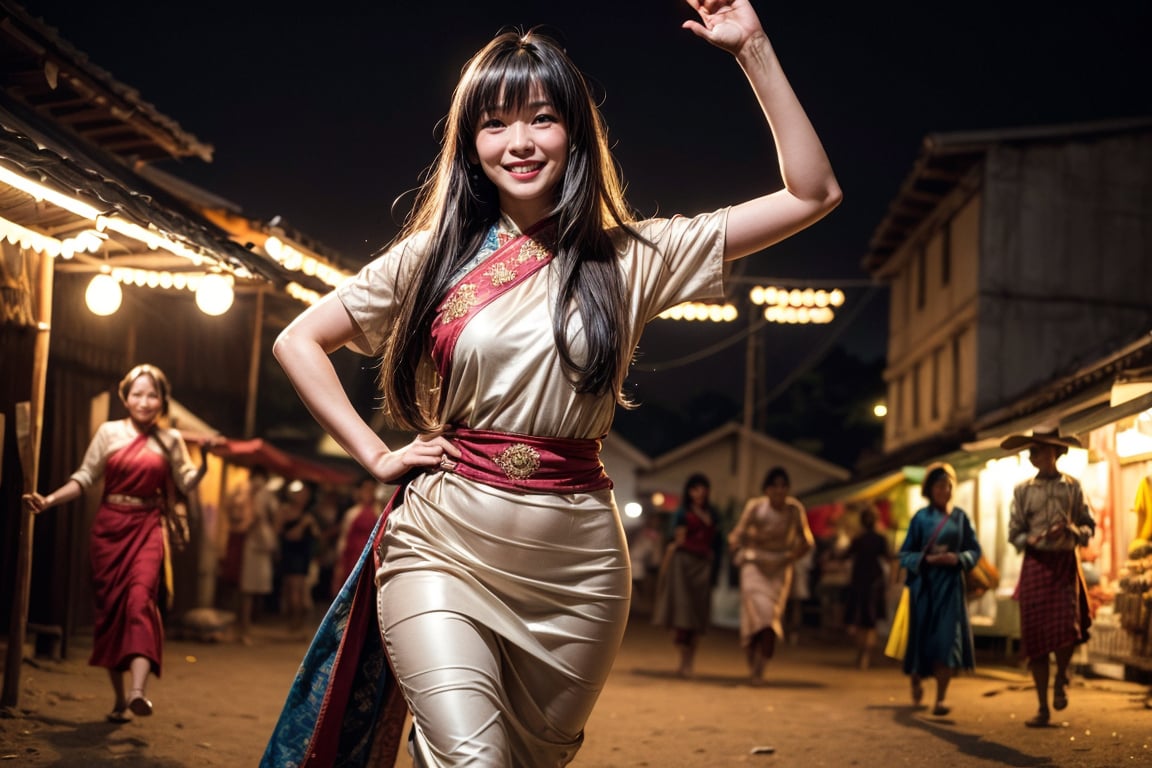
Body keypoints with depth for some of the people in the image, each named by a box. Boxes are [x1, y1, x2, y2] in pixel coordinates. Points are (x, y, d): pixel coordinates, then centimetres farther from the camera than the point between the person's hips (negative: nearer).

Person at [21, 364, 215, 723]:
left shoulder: (170, 440, 8)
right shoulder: (109, 432, 6)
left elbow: (187, 483, 7)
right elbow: (84, 478, 5)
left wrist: (204, 459, -9)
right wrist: (49, 500, -7)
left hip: (146, 528, -1)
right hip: (109, 526, 1)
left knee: (141, 597, -22)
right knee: (109, 607, 2)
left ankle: (138, 691, -36)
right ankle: (119, 698, 13)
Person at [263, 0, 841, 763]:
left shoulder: (630, 260, 3)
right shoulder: (434, 256, 4)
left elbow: (812, 194, 1)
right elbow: (298, 341, 13)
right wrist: (375, 454, 2)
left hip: (576, 567, 2)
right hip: (443, 549, -1)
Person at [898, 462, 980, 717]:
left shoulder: (960, 517, 5)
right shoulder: (921, 517, 2)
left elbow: (974, 550, 8)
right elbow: (905, 554, 2)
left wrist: (958, 559, -12)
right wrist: (926, 559, -16)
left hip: (950, 584, 0)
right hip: (923, 583, 0)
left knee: (948, 639, -10)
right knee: (922, 636, 6)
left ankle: (941, 698, -10)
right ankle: (916, 680, 36)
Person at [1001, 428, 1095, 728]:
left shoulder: (1072, 487, 6)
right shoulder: (1023, 490, 8)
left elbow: (1089, 527, 7)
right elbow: (1014, 532, 7)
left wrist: (1069, 530, -13)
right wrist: (1029, 540, -13)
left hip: (1065, 563, -1)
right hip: (1035, 564, 1)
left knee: (1065, 627, -19)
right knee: (1035, 635, -2)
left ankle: (1060, 679, 13)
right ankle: (1043, 709, 9)